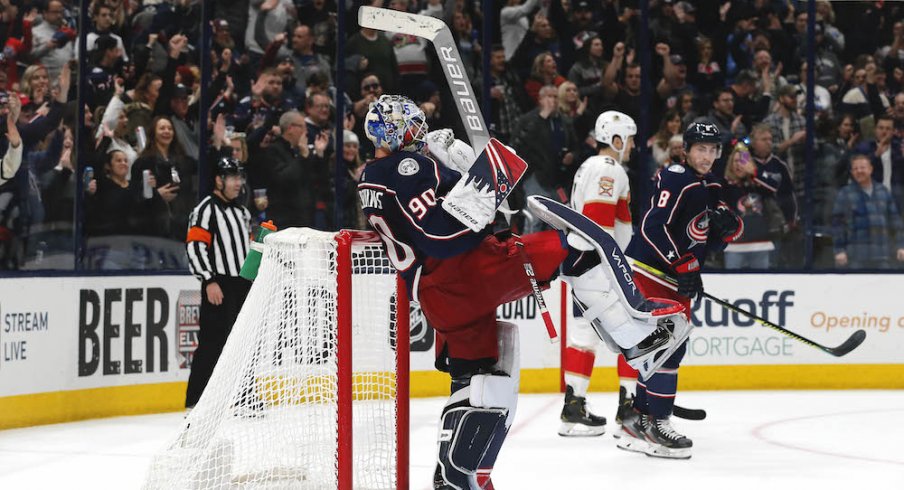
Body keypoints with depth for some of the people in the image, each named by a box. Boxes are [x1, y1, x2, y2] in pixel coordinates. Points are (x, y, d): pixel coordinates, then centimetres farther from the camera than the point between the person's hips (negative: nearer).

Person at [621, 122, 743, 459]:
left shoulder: (711, 187, 12)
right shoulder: (675, 179, -16)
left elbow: (712, 242, 14)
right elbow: (653, 227, -25)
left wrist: (729, 226, -8)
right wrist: (683, 265, -27)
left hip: (678, 274, 10)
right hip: (647, 267, -10)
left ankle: (637, 420, 19)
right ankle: (657, 423, -14)